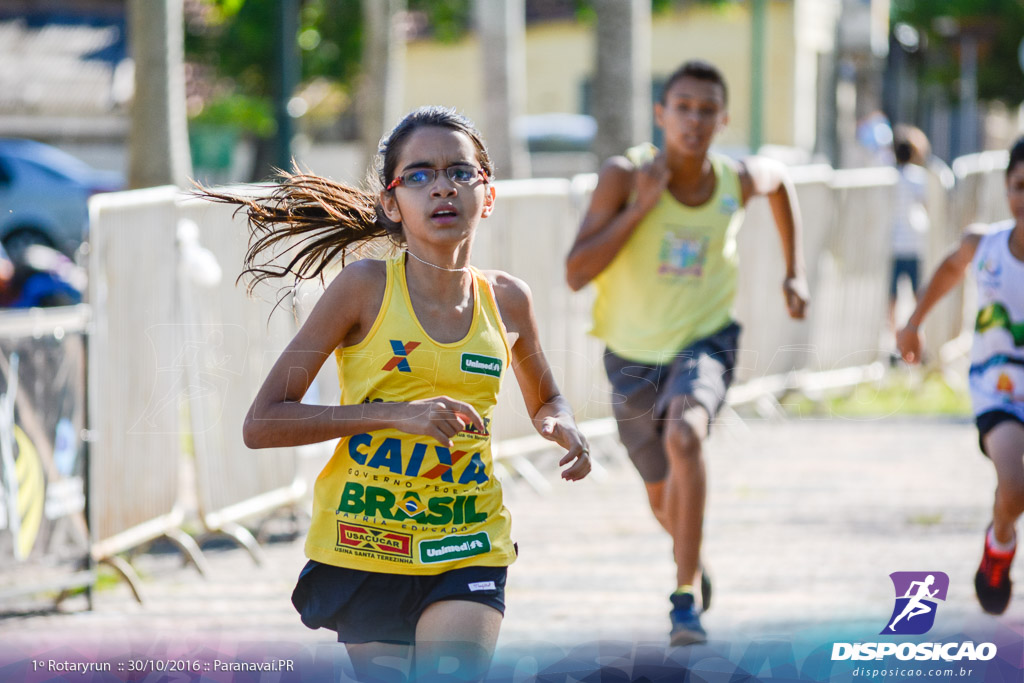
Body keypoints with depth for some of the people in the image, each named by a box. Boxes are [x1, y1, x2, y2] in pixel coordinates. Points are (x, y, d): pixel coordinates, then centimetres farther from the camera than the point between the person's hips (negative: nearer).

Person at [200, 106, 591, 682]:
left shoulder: (507, 301, 3)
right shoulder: (366, 288, -7)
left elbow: (545, 399, 25)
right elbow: (261, 424, -11)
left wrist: (564, 429, 1)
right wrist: (397, 414, -20)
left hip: (468, 553, 1)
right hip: (365, 550, -1)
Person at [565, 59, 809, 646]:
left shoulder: (739, 180, -10)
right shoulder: (625, 175, -17)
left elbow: (779, 180, 17)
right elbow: (577, 274, -22)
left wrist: (795, 272, 13)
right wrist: (640, 206, -29)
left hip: (704, 341, -1)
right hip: (634, 353, 1)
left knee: (684, 435, -34)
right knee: (664, 497, 17)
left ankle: (687, 598, -28)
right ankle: (694, 557, 55)